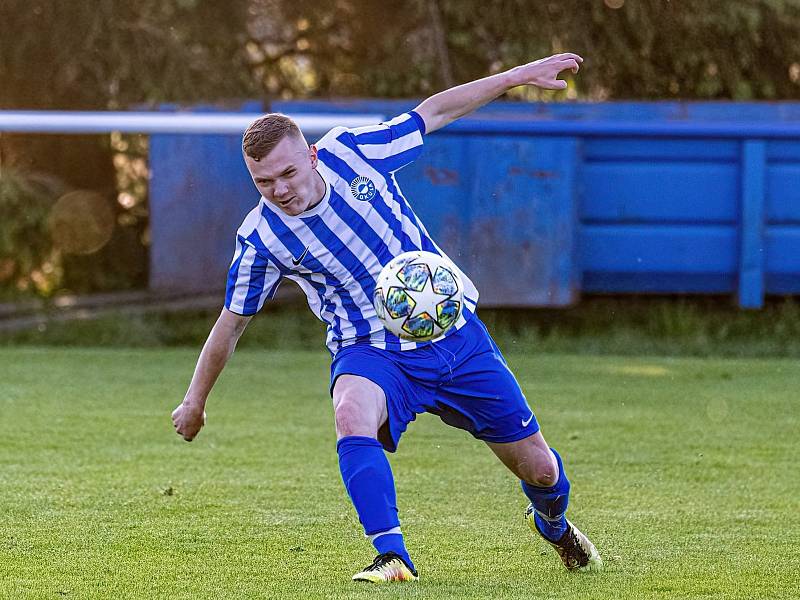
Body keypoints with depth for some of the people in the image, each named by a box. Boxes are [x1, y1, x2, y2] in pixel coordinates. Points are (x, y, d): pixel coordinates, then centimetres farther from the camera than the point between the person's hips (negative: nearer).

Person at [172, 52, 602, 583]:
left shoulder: (349, 152, -11)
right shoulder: (260, 239, -12)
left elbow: (434, 112, 3)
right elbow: (231, 323, 4)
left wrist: (519, 75, 6)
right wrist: (195, 400, 12)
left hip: (455, 334, 2)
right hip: (371, 354, -2)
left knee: (538, 467, 6)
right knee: (352, 415, -39)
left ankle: (552, 522, 43)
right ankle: (392, 557, -34)